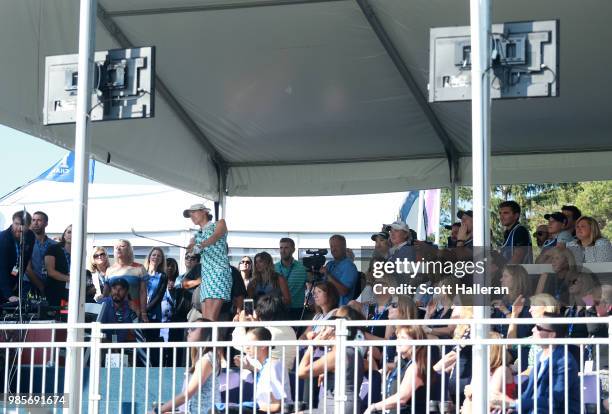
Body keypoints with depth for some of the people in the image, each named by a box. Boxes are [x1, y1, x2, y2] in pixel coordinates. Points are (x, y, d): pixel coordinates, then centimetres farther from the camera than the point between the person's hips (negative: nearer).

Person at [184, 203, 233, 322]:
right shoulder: (197, 235, 24)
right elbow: (191, 250, 3)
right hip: (205, 275, 6)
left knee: (211, 318, -19)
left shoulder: (219, 224, 9)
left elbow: (215, 237, -13)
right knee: (205, 320, -4)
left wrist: (200, 246, -32)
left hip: (219, 272, -6)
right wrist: (191, 247, -22)